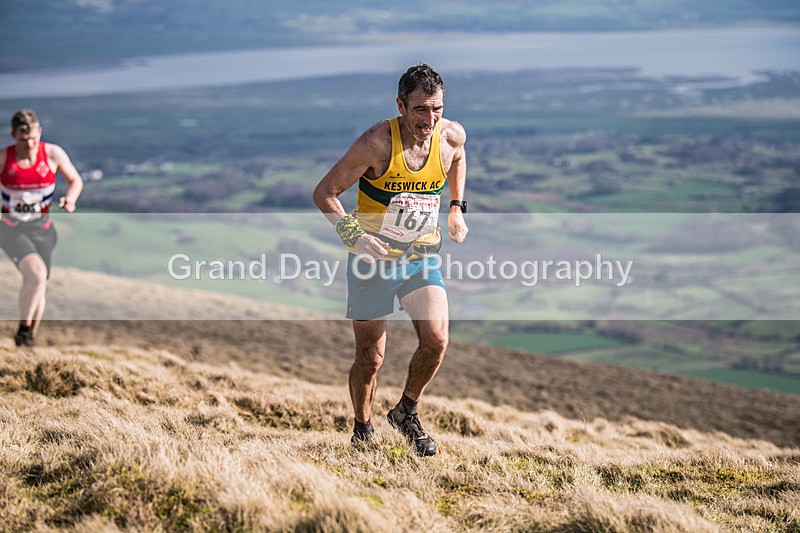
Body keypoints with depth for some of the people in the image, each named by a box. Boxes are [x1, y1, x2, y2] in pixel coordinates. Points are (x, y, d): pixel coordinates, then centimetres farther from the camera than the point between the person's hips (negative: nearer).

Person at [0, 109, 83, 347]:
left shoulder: (53, 153, -8)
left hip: (41, 228, 3)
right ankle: (23, 330, -10)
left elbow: (76, 180, 6)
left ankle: (29, 342, 29)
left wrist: (70, 198, -15)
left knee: (39, 290, 7)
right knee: (37, 273, -28)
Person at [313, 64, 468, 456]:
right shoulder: (377, 143, -22)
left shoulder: (452, 136, -9)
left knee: (436, 340, -15)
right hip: (373, 262, -3)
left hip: (422, 257, 3)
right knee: (370, 358, 4)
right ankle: (362, 430, 29)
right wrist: (354, 235, -29)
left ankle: (406, 412, 11)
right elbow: (324, 194, -16)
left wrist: (457, 208, 10)